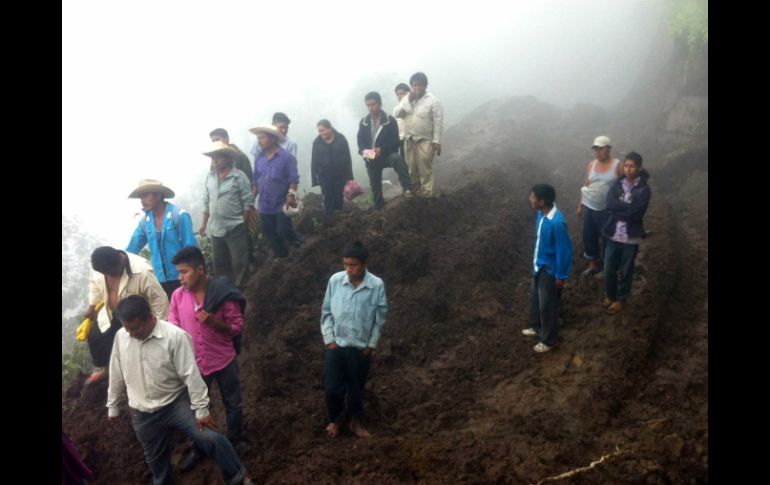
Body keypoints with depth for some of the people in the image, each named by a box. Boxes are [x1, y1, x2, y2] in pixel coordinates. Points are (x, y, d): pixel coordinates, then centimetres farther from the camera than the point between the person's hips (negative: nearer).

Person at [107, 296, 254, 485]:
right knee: (155, 457, 18)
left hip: (177, 403, -4)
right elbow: (116, 375, 6)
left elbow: (191, 375, -18)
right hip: (143, 414, 4)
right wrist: (112, 406, 14)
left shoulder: (175, 336, -22)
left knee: (210, 438, -15)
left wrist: (201, 409, -15)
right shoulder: (121, 337, -8)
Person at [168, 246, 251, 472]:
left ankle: (236, 439, 44)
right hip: (193, 364, 2)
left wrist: (214, 322, -29)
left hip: (223, 360, -2)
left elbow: (237, 326, -11)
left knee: (233, 403, 17)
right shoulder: (177, 296, -11)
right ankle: (199, 447, 43)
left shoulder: (223, 293, -18)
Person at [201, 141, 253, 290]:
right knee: (219, 261, 15)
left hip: (235, 228, -5)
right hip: (216, 228, 5)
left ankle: (240, 288, 17)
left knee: (239, 261, 2)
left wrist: (244, 224, -8)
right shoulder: (210, 176, 5)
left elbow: (247, 202, -8)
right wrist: (204, 223, 11)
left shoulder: (238, 176, -9)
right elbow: (206, 201, 11)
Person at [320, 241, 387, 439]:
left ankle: (355, 421, 39)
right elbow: (326, 312, 0)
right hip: (336, 345, 1)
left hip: (361, 347, -1)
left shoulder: (377, 285, -14)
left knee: (356, 387, 16)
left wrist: (371, 345, -3)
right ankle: (335, 419, 36)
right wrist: (329, 339, -4)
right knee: (332, 387, 7)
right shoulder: (335, 280, -10)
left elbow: (379, 318, -4)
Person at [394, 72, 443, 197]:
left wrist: (436, 141, -16)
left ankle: (426, 191, 7)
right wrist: (408, 101, -15)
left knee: (425, 168, -3)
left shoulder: (433, 100, -9)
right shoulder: (406, 98, 6)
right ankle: (414, 188, 30)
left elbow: (438, 122, -10)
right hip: (409, 139, 5)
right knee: (411, 168, 14)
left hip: (425, 140, -5)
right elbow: (398, 114, -4)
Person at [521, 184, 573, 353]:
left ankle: (548, 340, 30)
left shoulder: (557, 223, -33)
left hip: (550, 270, -8)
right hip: (539, 265, 9)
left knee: (547, 306, 9)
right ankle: (537, 327, 48)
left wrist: (560, 276, -17)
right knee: (534, 297, 25)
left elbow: (564, 251, -25)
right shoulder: (542, 213, -6)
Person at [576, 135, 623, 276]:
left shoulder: (617, 165, -8)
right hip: (589, 208, 4)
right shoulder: (591, 165, 4)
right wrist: (580, 205, 12)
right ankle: (594, 264, 29)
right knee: (589, 237, 11)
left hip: (607, 209, -4)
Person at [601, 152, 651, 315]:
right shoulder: (617, 184, 2)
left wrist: (618, 209, -15)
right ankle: (610, 295, 34)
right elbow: (610, 204, -13)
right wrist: (628, 208, -18)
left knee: (625, 271, 12)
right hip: (613, 234, 3)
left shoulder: (644, 189, -10)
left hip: (631, 237, -3)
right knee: (609, 269, 13)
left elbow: (636, 214, -21)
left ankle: (621, 299, 29)